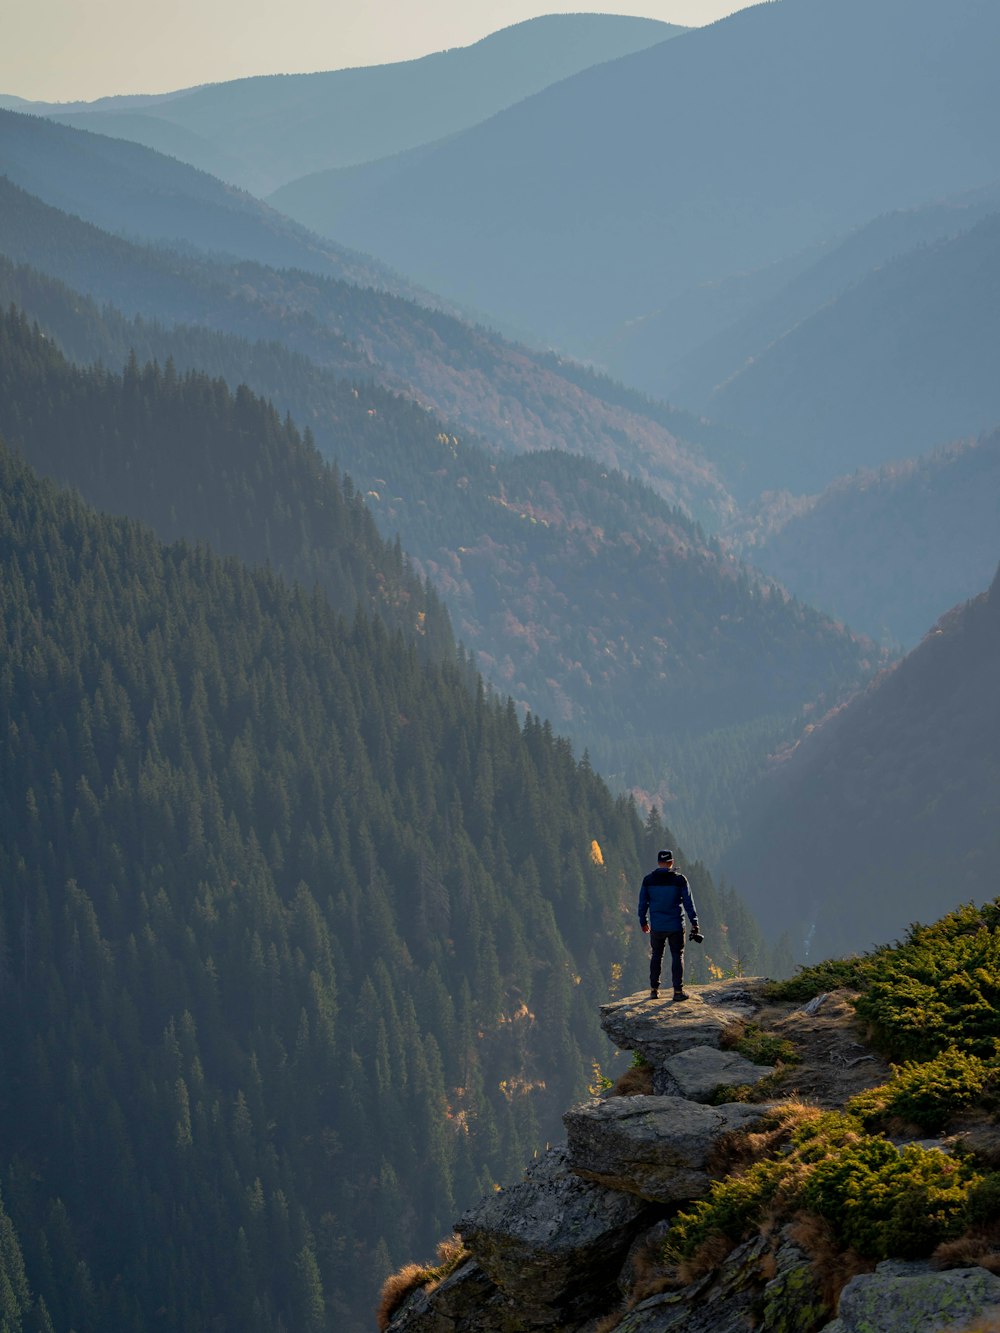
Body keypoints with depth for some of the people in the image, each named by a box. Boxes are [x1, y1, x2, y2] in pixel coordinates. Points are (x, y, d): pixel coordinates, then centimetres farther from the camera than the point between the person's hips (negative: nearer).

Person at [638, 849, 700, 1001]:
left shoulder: (648, 880, 0)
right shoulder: (679, 880, -6)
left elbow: (643, 903, 6)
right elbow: (688, 902, -5)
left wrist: (643, 922, 19)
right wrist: (694, 923, 1)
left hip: (656, 926, 2)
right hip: (675, 926, -2)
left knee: (656, 956, 16)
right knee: (677, 956, 6)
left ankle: (654, 990, 16)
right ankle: (678, 990, 3)